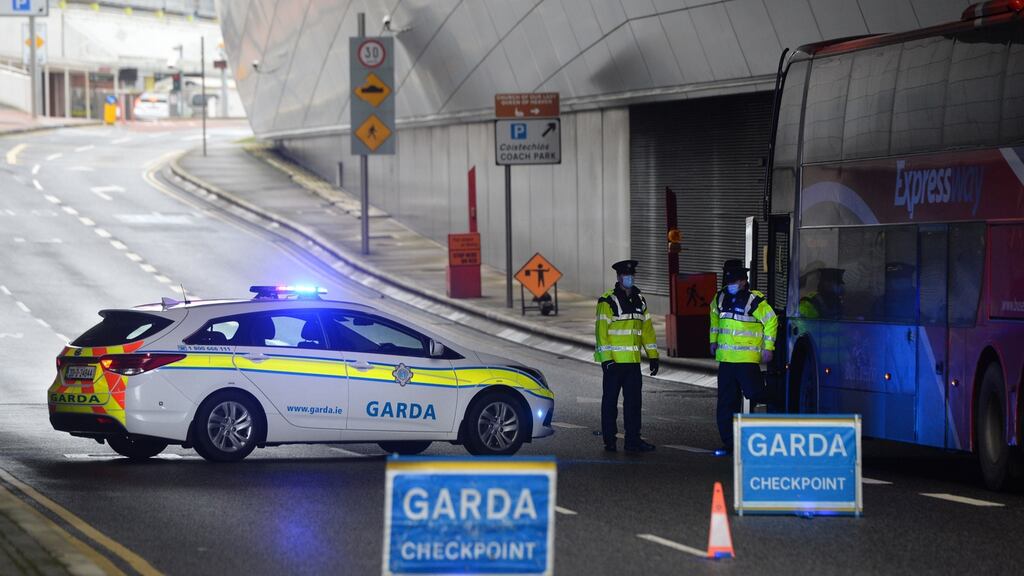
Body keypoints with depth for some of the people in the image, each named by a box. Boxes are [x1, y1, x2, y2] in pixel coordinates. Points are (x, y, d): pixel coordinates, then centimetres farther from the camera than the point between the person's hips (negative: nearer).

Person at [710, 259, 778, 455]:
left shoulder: (754, 300, -9)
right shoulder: (720, 299, 10)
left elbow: (770, 321, -4)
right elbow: (715, 317, 29)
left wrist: (768, 347, -5)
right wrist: (714, 340, 25)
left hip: (747, 358, -6)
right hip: (725, 358, 6)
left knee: (754, 393, -15)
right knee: (726, 402, 4)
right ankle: (729, 442, 8)